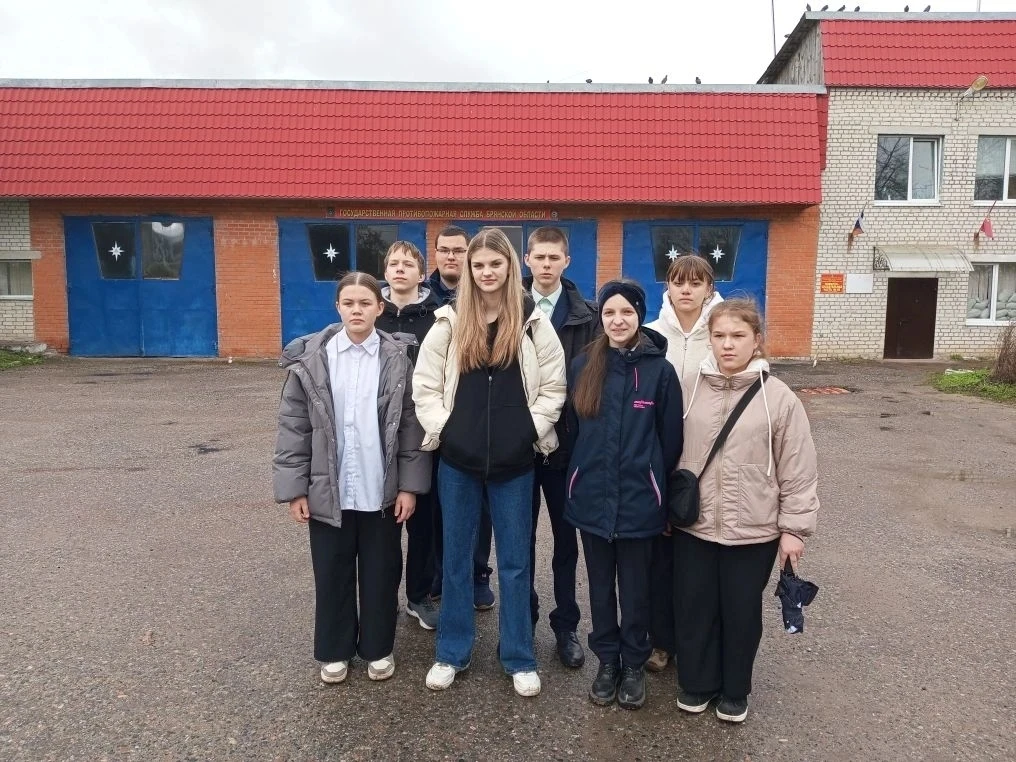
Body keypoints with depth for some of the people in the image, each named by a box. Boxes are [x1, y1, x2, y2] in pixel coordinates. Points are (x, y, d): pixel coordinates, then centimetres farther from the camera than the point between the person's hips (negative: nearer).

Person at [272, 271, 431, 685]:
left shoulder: (398, 360, -3)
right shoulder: (310, 359, -3)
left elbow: (411, 427, -1)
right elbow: (293, 426, -2)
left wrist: (410, 485, -4)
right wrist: (294, 488, -4)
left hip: (382, 491, 0)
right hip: (328, 491, 0)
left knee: (380, 573, 13)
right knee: (332, 574, 14)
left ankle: (378, 648, 32)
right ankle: (335, 650, 33)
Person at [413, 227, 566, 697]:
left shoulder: (533, 322, -2)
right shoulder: (449, 322, -1)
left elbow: (553, 385, 2)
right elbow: (425, 384, 2)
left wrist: (531, 430, -5)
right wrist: (440, 428, -5)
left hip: (514, 462, -1)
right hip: (458, 460, 1)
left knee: (515, 561, 10)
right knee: (456, 558, 13)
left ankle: (519, 658, 26)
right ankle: (452, 653, 29)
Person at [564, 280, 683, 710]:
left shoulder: (660, 369, -7)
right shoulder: (583, 366, 0)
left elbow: (671, 438, -2)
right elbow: (572, 429, 7)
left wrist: (660, 489, 2)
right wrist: (578, 479, 10)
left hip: (638, 498, -2)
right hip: (591, 497, 2)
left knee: (634, 586, 12)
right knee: (600, 585, 16)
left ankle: (634, 664, 32)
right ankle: (606, 660, 34)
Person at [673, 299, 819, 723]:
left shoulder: (779, 398, -8)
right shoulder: (692, 389, -1)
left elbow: (798, 471, -4)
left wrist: (794, 528, -5)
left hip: (753, 530, -2)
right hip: (693, 525, 2)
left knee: (742, 612, 14)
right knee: (693, 608, 13)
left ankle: (734, 691, 36)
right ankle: (696, 683, 35)